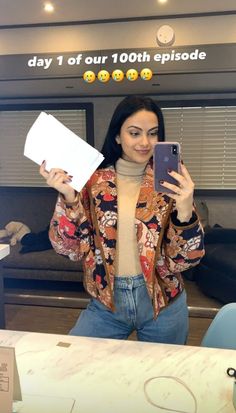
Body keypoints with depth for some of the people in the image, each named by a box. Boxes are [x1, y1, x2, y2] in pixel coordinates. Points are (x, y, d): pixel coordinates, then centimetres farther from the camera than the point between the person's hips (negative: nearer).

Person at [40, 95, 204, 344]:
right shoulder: (92, 181, -7)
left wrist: (185, 209, -29)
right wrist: (68, 199, -25)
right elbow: (70, 248, -9)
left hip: (162, 303, 1)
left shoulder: (170, 182, -8)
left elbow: (186, 259, -11)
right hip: (106, 302, 0)